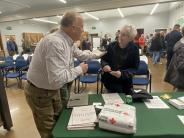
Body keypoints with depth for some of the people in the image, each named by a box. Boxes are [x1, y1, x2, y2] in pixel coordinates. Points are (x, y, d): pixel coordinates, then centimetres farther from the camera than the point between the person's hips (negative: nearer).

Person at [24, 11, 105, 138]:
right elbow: (57, 78, -38)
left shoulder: (68, 41, -3)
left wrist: (98, 55, 21)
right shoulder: (55, 42, -33)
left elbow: (81, 54, 16)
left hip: (54, 89, 9)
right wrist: (79, 69, -23)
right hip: (40, 93, -8)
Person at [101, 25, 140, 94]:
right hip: (109, 80, 1)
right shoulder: (112, 45, -6)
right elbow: (103, 59, 3)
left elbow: (134, 68, -11)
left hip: (125, 83, -1)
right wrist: (105, 65, -21)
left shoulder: (134, 49, -10)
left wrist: (122, 73, -28)